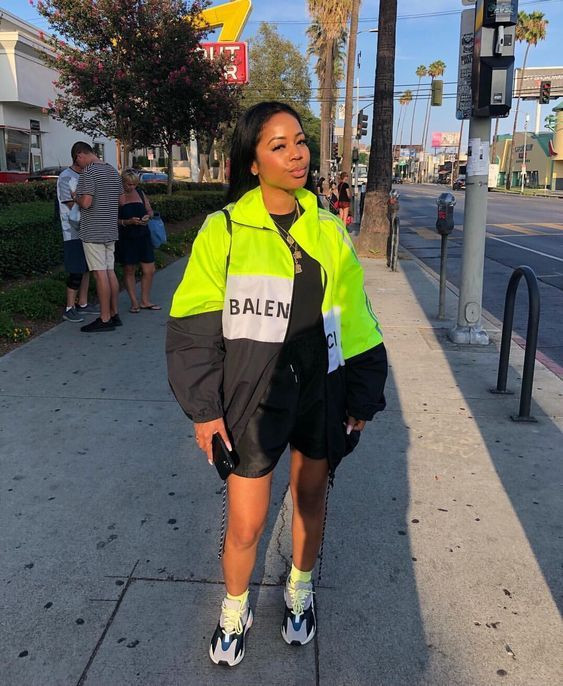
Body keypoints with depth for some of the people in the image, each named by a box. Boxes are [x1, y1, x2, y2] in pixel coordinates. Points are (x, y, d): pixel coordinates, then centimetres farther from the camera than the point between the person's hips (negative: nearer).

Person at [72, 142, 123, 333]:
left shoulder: (89, 172, -13)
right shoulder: (113, 171, 13)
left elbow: (86, 202, -20)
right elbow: (120, 201, 17)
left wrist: (76, 197, -1)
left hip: (93, 231, -8)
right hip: (110, 230, 8)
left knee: (100, 273, -5)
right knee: (110, 271, 11)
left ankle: (105, 319, -1)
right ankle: (114, 314, 17)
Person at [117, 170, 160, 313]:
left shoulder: (140, 193, 10)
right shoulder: (117, 197, -6)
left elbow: (150, 210, 18)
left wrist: (147, 217, -4)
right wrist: (127, 222, -21)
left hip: (143, 236, 5)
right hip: (126, 238, -5)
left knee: (149, 270, 3)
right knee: (129, 270, 5)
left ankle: (145, 301, 18)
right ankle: (134, 302, 15)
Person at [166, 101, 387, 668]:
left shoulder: (327, 230, 0)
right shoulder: (224, 229, -9)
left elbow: (354, 320, 5)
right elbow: (195, 328, -7)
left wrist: (362, 397, 6)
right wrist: (203, 408, -8)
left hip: (321, 392, 3)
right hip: (252, 396, -3)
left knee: (310, 499, 19)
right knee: (245, 524, 6)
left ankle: (299, 593, 47)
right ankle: (234, 610, 37)